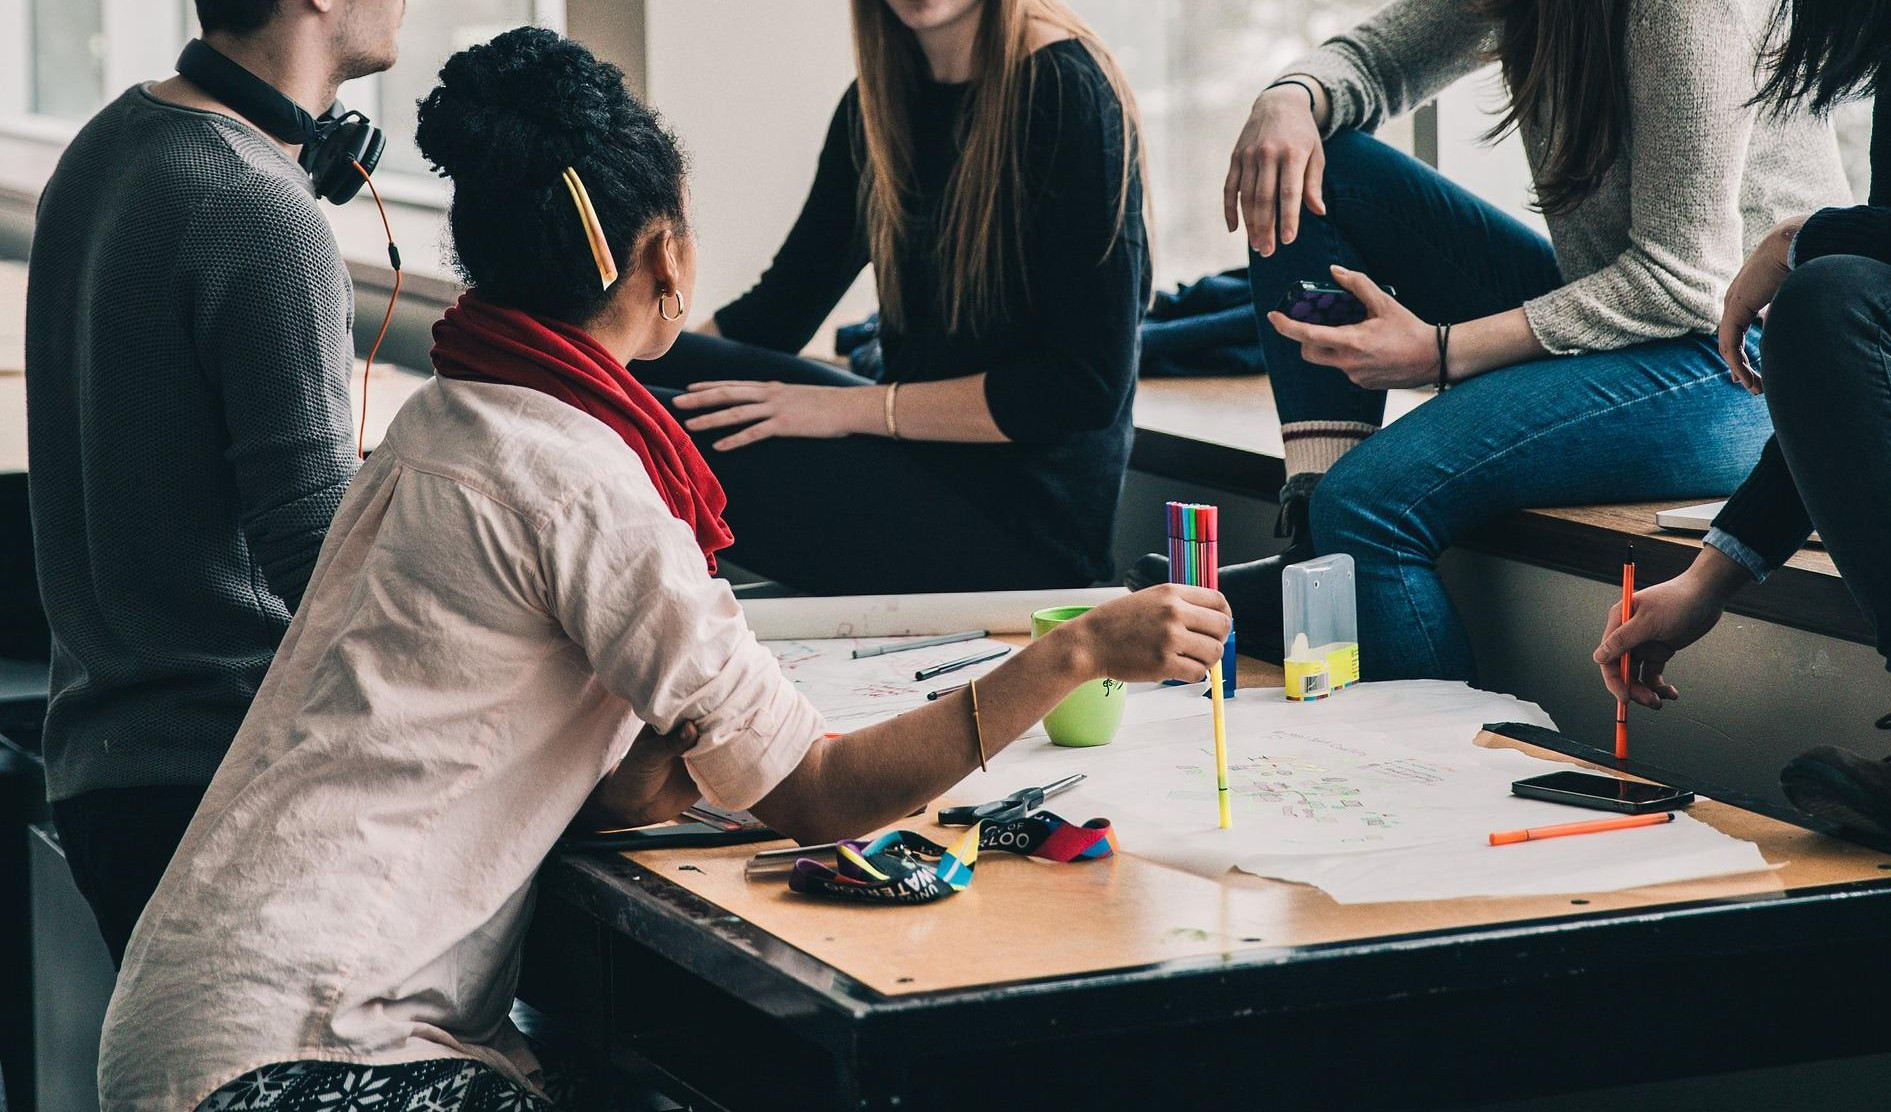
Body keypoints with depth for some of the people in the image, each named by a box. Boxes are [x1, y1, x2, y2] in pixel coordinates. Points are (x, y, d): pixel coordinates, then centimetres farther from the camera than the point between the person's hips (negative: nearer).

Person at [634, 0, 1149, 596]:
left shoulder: (1065, 94, -14)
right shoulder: (878, 102, 9)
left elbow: (1085, 385, -18)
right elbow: (779, 308, 14)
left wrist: (852, 408, -17)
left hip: (1024, 518, -8)